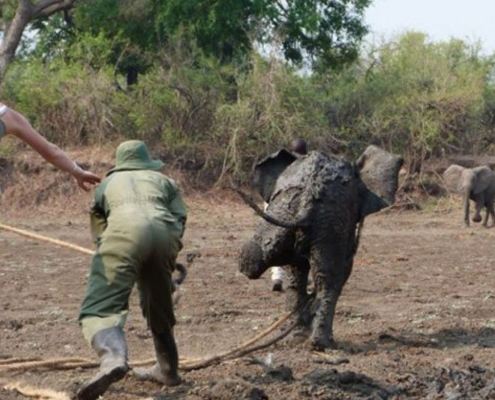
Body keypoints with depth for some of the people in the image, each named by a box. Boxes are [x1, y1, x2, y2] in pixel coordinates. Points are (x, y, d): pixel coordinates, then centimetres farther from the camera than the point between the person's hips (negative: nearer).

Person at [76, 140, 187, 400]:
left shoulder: (107, 183, 34)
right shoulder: (164, 181, 35)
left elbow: (98, 229, 34)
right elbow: (180, 219, 20)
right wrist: (168, 257, 29)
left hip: (125, 231, -3)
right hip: (164, 235, 3)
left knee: (99, 307, -15)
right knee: (159, 308, 25)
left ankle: (113, 359, -43)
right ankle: (167, 369, 36)